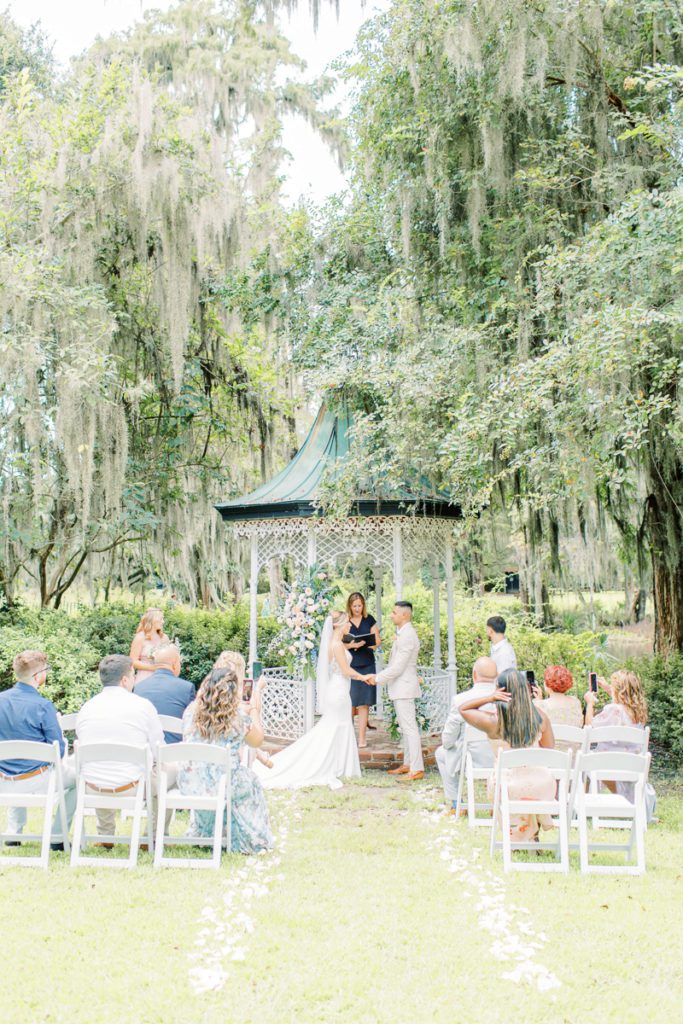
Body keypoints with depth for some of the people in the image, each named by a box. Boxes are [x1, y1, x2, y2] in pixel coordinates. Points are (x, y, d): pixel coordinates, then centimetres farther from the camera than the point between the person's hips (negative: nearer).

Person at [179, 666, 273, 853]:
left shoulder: (191, 712, -2)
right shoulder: (238, 717, -11)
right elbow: (257, 741, 8)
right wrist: (255, 712, 22)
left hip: (189, 785, 3)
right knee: (251, 783, 27)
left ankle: (203, 834, 49)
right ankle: (250, 840, 38)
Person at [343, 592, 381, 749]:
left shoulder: (369, 620, 8)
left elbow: (377, 640, 11)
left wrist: (370, 644, -10)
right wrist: (352, 645, -18)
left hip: (367, 665, 2)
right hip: (349, 665, -1)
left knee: (364, 703, 0)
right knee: (349, 703, -3)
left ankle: (362, 737, 3)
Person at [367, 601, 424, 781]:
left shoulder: (407, 636, -20)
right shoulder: (403, 633, 12)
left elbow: (398, 668, -21)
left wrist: (378, 678, -12)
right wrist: (379, 676, 10)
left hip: (404, 688, -11)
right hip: (401, 688, 11)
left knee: (409, 727, -8)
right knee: (405, 727, 16)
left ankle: (417, 769, -6)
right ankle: (408, 764, 24)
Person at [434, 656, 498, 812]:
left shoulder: (460, 699, -16)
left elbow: (447, 741, -7)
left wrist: (448, 744, 16)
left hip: (473, 763, -2)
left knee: (441, 752, 28)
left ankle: (456, 803, 29)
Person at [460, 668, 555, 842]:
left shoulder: (494, 721, -15)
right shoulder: (539, 716, -9)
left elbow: (463, 709, 1)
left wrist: (488, 698, -13)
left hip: (508, 786, -2)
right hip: (541, 786, 2)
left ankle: (518, 837, 27)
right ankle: (533, 835, 41)